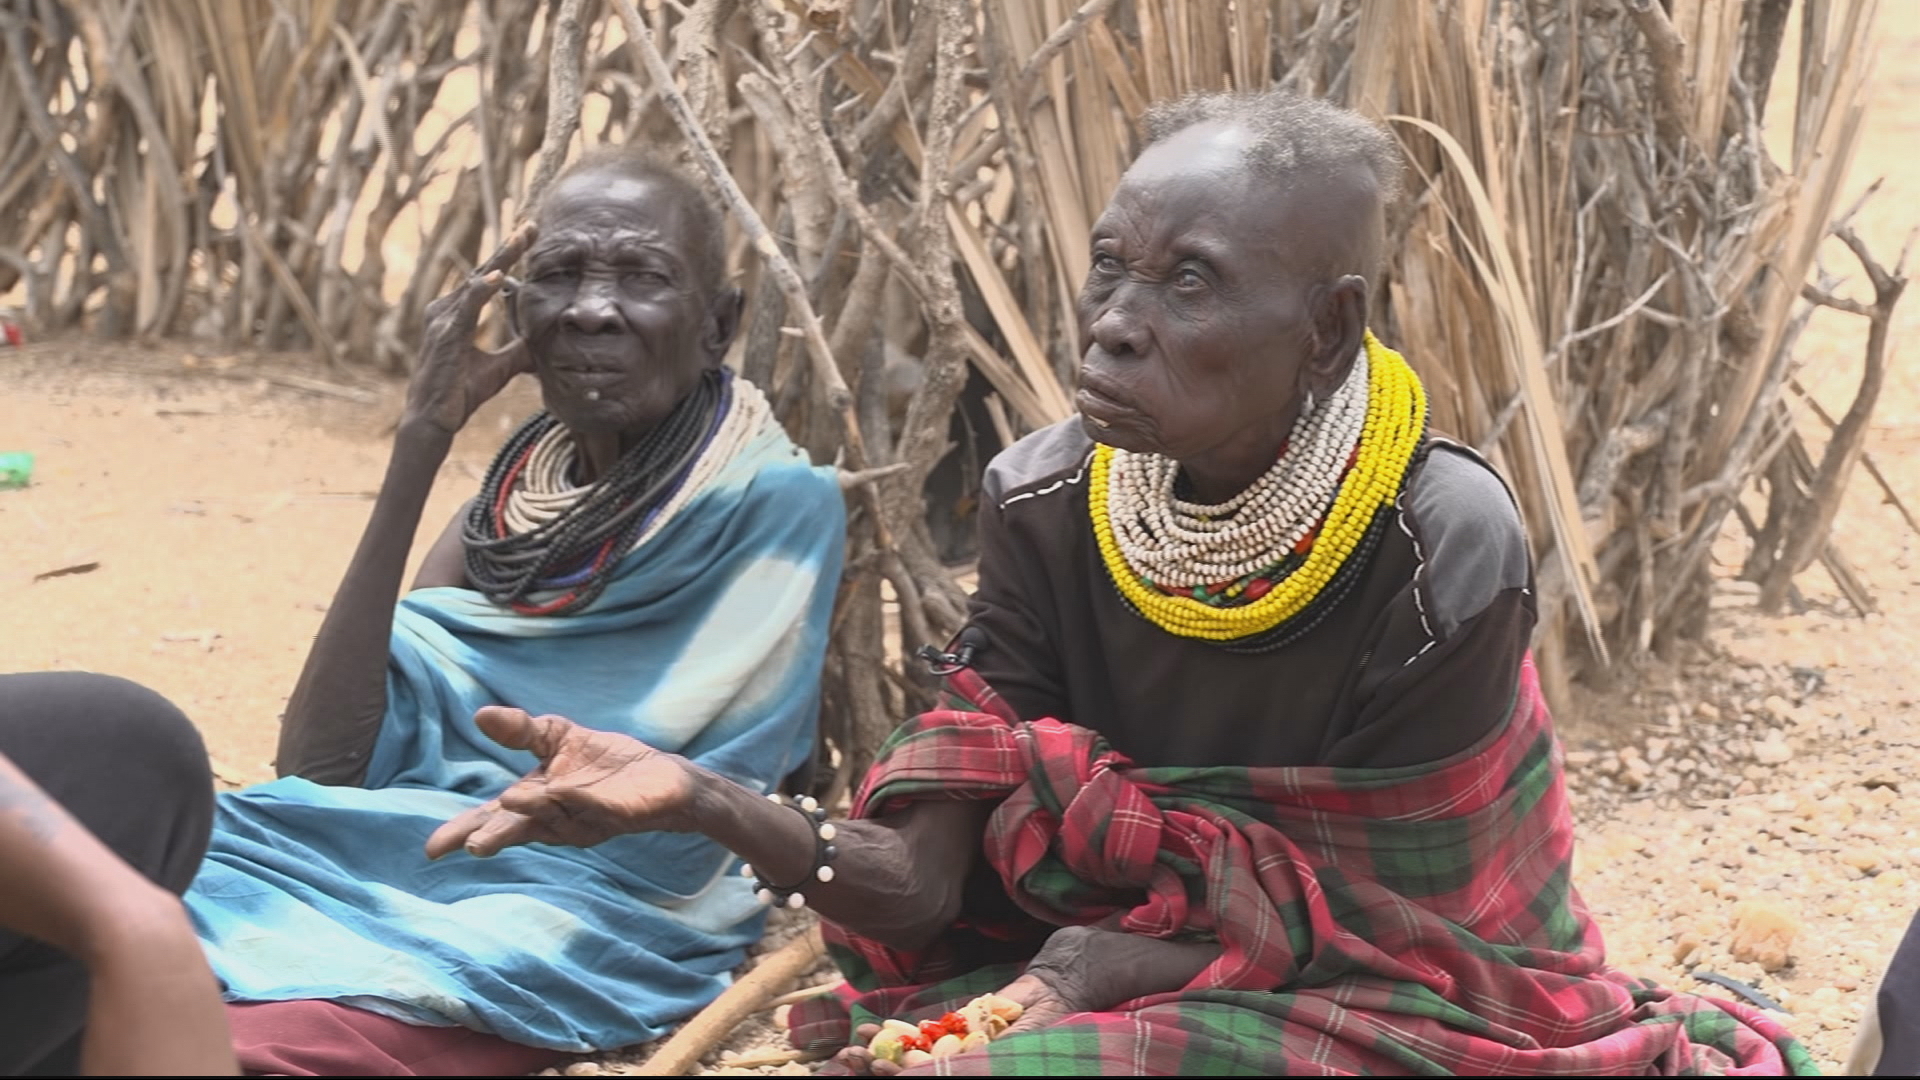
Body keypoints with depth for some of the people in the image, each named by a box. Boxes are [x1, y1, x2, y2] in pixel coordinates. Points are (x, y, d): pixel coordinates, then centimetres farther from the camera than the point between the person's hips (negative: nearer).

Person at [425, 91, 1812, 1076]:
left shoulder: (1443, 552, -21)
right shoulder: (1047, 501, -9)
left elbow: (1350, 927, -12)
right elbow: (929, 881, -12)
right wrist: (711, 804, -30)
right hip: (1094, 955, 4)